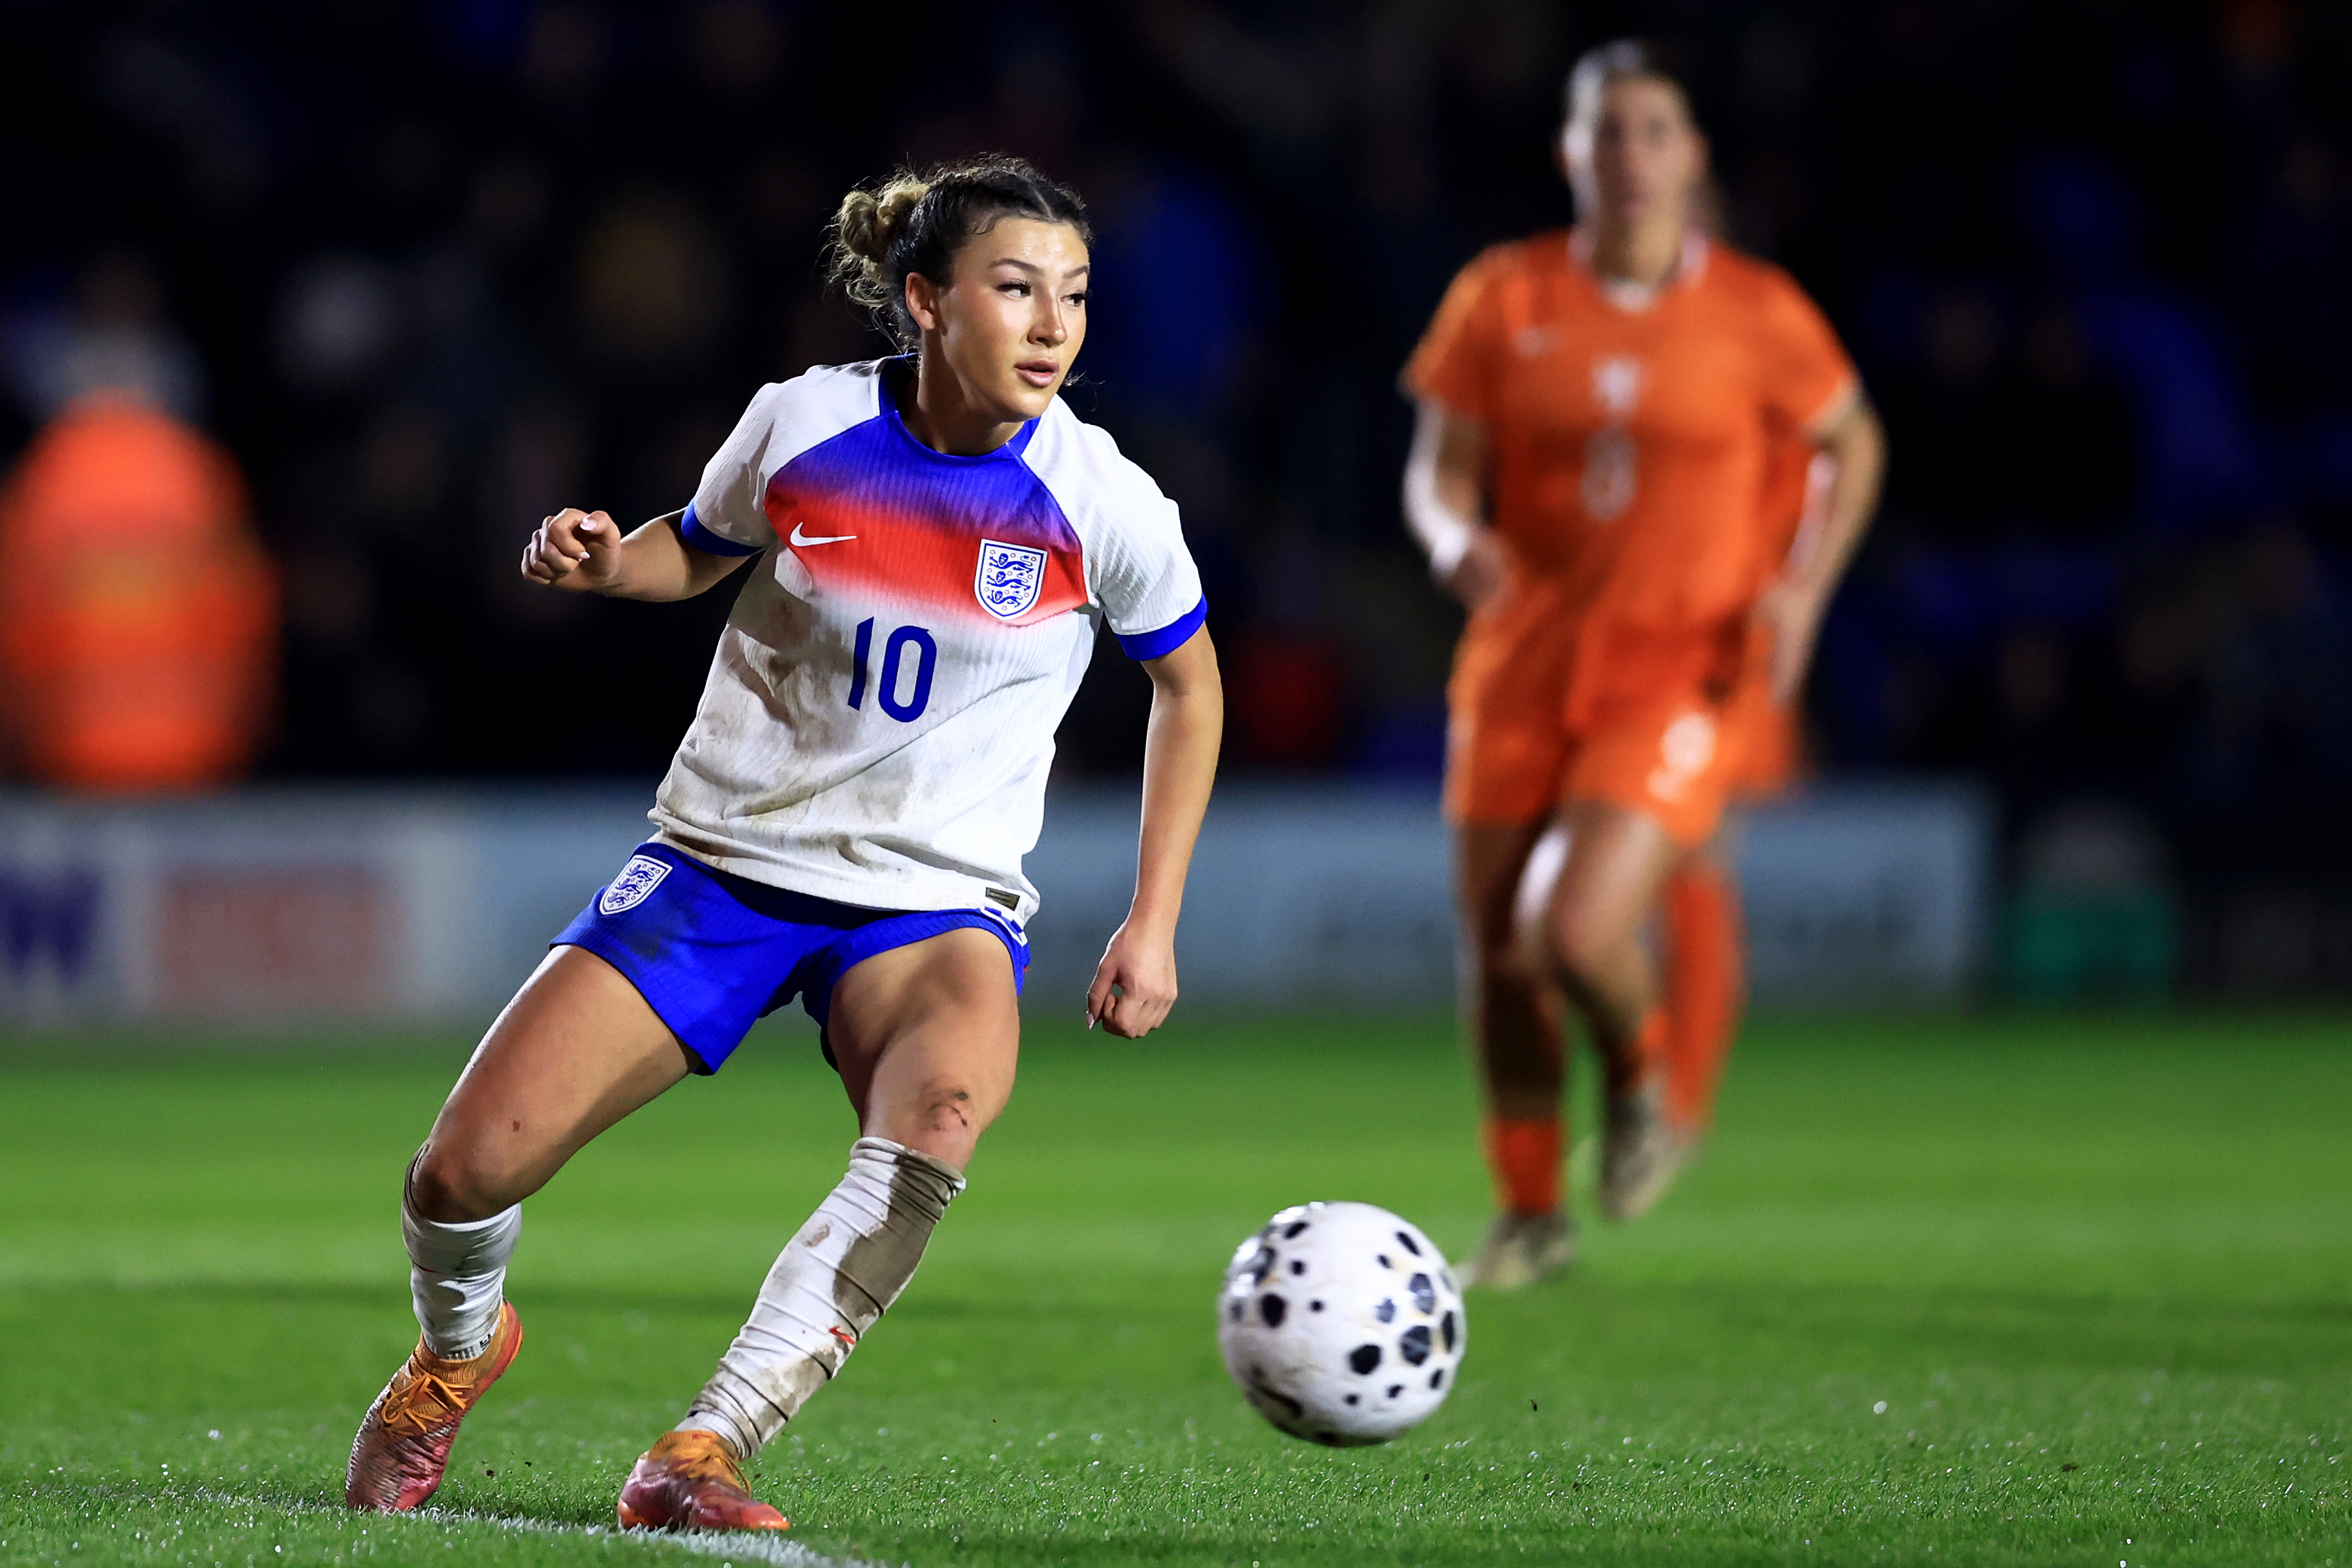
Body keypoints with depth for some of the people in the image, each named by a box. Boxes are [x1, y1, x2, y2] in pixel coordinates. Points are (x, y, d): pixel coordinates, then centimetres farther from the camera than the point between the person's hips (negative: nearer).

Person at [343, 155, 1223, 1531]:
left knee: (949, 1101, -38)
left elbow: (1189, 680, 8)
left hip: (933, 900, -1)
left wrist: (1153, 926, 5)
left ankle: (698, 1458, -33)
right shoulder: (804, 425, -8)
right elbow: (698, 551, 13)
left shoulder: (1105, 504, -10)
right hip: (724, 861, 1)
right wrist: (602, 562, -10)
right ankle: (457, 1350, 26)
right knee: (470, 1167, -12)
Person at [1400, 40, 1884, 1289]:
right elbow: (1439, 470, 5)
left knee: (1573, 928, -22)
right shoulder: (1501, 299, 1)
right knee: (1496, 957, 5)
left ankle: (1640, 1080, 13)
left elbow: (1854, 445, 13)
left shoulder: (1756, 315, -2)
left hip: (1681, 672, -3)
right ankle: (1529, 1213, 29)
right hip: (1522, 669, 3)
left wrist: (1807, 582, -2)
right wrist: (1458, 540, -18)